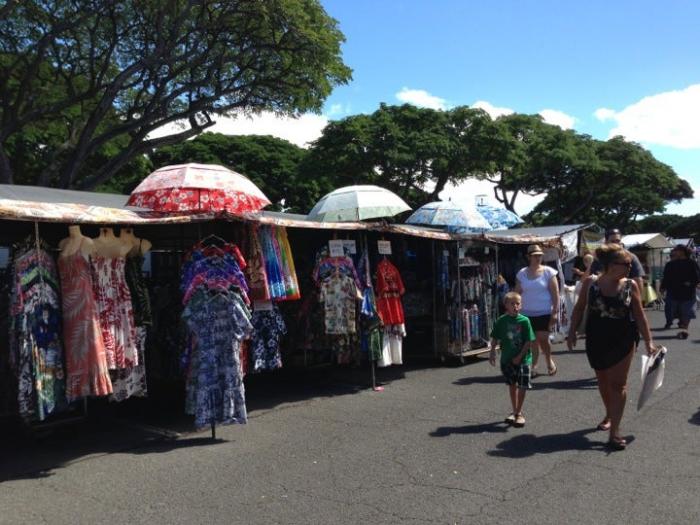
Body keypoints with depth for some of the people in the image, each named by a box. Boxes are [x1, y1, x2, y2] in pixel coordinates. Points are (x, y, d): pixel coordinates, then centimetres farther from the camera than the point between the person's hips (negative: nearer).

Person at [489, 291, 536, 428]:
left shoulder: (524, 321, -10)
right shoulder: (501, 321, -3)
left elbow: (529, 341, -9)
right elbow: (495, 338, 6)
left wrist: (519, 356, -12)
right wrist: (492, 352, 1)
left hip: (522, 359, -3)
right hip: (507, 359, 3)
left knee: (522, 386, 0)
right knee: (512, 385, 14)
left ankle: (519, 413, 14)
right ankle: (515, 411, 27)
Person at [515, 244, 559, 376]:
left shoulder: (548, 272, -2)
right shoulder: (522, 274, 4)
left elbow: (555, 293, -3)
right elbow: (517, 294, 8)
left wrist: (555, 311, -8)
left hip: (545, 313, -2)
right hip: (527, 313, 2)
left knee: (543, 339, -4)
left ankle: (549, 361, 23)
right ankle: (533, 366, 16)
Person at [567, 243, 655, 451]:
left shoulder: (630, 285, -8)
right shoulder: (591, 283, -8)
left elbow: (639, 315, -3)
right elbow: (579, 307, 4)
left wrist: (648, 341, -4)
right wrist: (572, 331, 1)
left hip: (623, 340, -1)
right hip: (596, 340, 2)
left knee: (618, 383, -2)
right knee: (603, 381, 18)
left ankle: (614, 431, 1)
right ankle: (609, 414, 42)